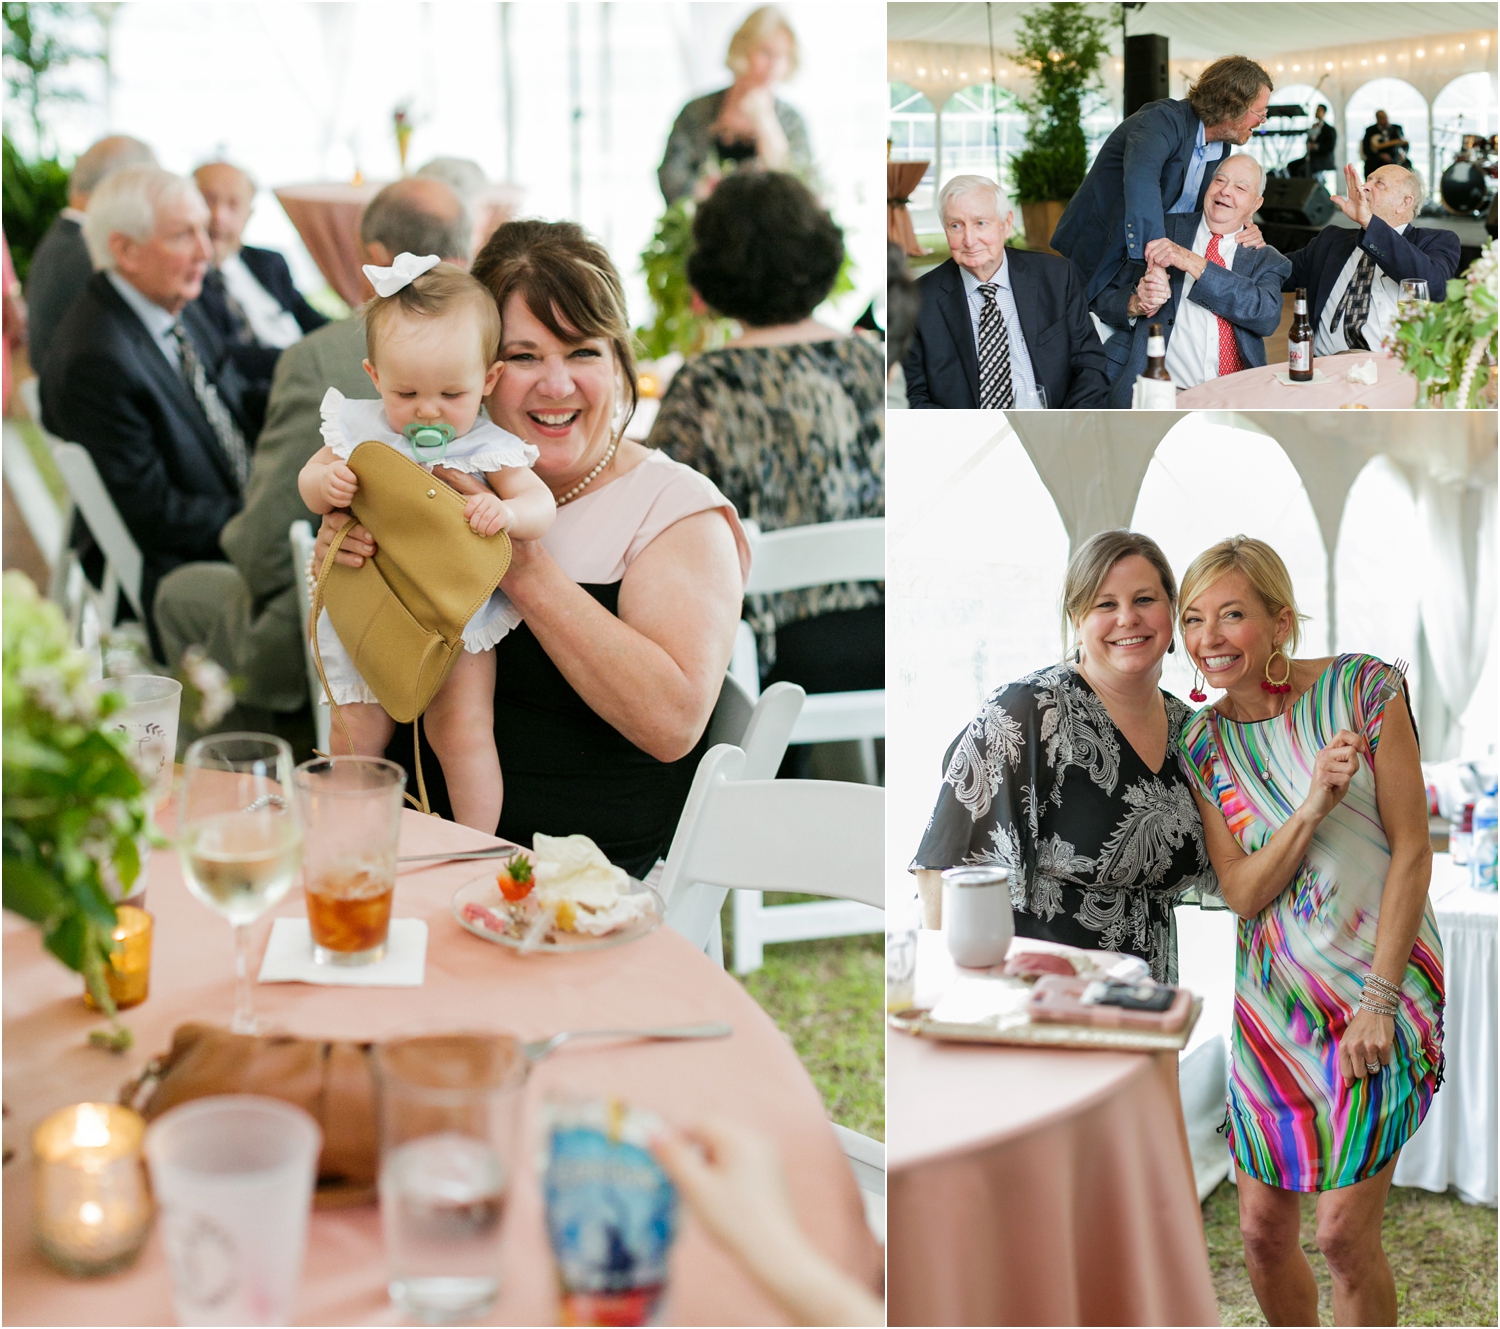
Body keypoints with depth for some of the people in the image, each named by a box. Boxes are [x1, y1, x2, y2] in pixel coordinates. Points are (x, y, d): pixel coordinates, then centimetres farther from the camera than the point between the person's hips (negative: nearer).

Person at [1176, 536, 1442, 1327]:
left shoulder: (1364, 690, -9)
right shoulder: (1202, 744, 2)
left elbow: (1411, 849, -9)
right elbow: (1241, 893, -4)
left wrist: (1377, 1000, -13)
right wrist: (1312, 807, -21)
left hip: (1381, 980, -4)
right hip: (1273, 995, 4)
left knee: (1344, 1234, -6)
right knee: (1263, 1233, 7)